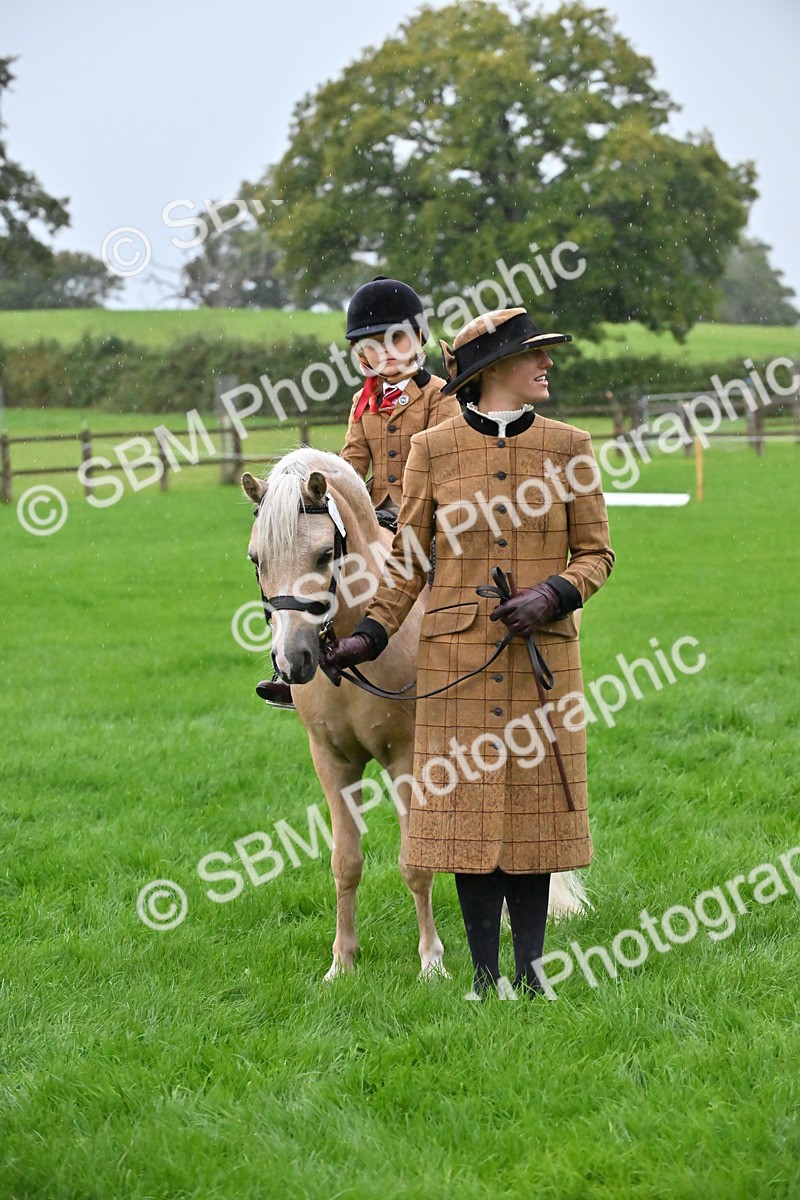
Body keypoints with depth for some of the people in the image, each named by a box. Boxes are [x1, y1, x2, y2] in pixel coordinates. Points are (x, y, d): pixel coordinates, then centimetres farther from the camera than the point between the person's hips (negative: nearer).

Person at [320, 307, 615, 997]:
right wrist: (371, 635, -3)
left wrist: (552, 595, -13)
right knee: (467, 802, 2)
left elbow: (595, 553, 5)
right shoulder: (432, 450, 2)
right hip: (458, 655, -1)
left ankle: (529, 963, 12)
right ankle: (485, 971, 11)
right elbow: (407, 559, 7)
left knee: (535, 800, 3)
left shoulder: (568, 447, 4)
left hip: (542, 653, 1)